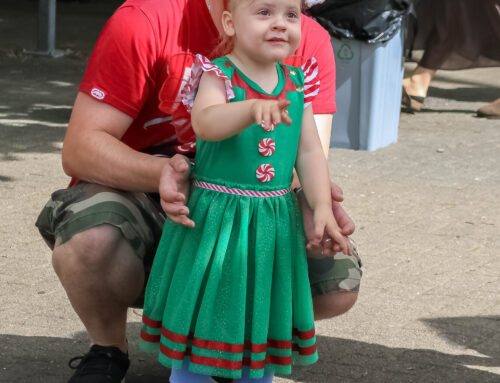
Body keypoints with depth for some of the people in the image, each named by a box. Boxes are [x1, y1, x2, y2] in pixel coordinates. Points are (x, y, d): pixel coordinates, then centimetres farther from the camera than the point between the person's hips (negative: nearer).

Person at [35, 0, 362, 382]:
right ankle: (108, 350, -1)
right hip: (140, 195, -3)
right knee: (89, 243, -37)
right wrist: (161, 172, -41)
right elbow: (80, 148, -20)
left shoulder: (311, 44, -7)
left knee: (338, 283, -20)